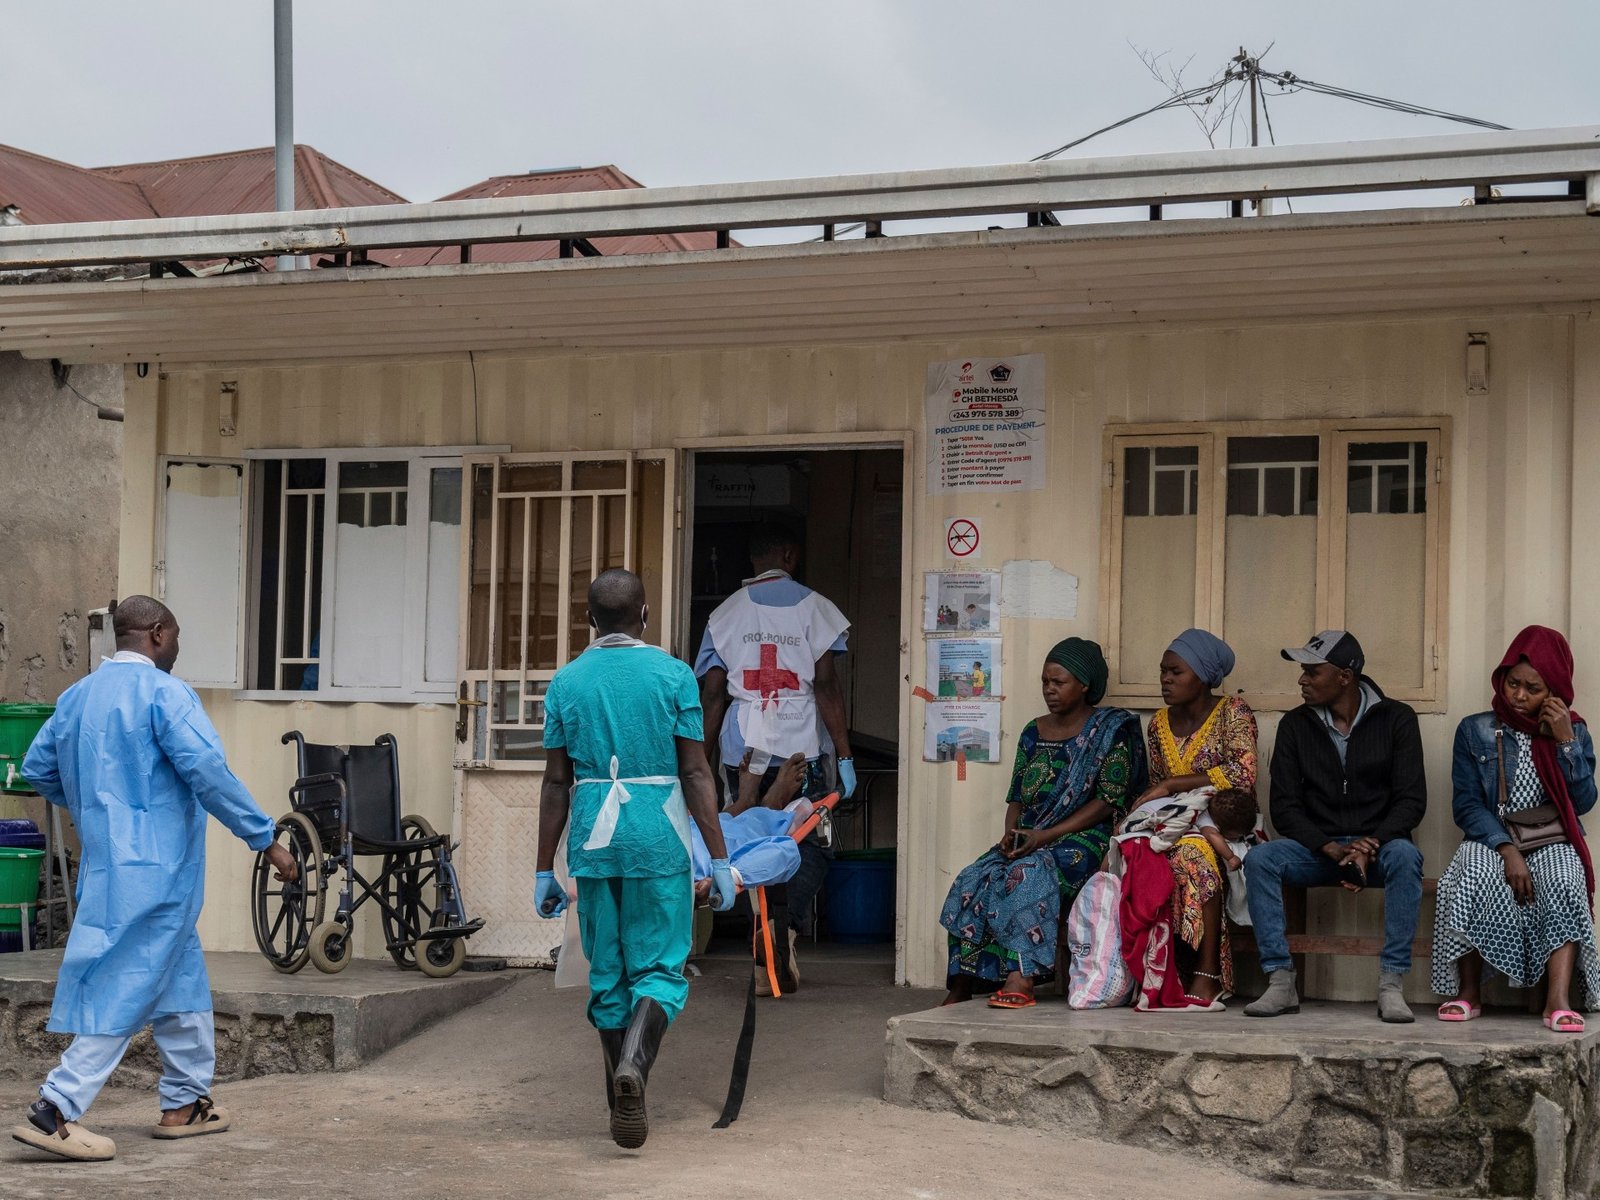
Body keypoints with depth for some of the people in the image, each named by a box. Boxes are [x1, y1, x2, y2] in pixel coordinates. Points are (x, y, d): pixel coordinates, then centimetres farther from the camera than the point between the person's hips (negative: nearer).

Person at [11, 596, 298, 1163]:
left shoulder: (76, 696, 13)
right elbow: (207, 771, -20)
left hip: (107, 862, 9)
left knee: (183, 983, 17)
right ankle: (55, 1111, -9)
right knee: (128, 989, -6)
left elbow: (37, 768, 19)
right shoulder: (164, 691, -12)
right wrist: (266, 840, -16)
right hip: (155, 868, -9)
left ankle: (185, 1103, 23)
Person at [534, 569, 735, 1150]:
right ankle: (633, 1064, -24)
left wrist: (545, 870, 11)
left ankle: (625, 1104, 15)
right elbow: (695, 774, -4)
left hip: (594, 841, 3)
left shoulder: (566, 682, 6)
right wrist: (719, 860, -2)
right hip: (659, 839, -2)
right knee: (659, 968, 3)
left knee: (608, 974, 12)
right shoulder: (672, 674, -1)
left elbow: (556, 783, 5)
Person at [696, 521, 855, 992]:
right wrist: (845, 757, -4)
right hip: (801, 749, -2)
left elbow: (712, 694, 6)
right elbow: (827, 687, -5)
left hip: (742, 751, 3)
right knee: (810, 845, 5)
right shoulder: (813, 607, 2)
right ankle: (788, 927, -21)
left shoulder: (726, 613, 10)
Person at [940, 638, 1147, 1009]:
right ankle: (961, 987, -21)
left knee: (1029, 873, -36)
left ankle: (1021, 979, -41)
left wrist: (1047, 835, -16)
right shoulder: (1034, 732, 16)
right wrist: (1011, 832, -7)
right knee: (973, 880, -21)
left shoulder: (1112, 729, -2)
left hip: (1084, 838, -6)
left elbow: (1110, 800, -10)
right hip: (1029, 840, 6)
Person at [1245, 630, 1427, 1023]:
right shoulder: (1295, 725, 6)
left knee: (1405, 856, -36)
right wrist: (1331, 848, -17)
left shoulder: (1396, 719, 0)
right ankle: (1280, 982, -27)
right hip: (1317, 848, 2)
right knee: (1259, 859, -27)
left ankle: (1391, 984, -32)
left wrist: (1370, 844, -23)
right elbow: (1284, 806, -1)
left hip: (1377, 844, -2)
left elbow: (1412, 800, -6)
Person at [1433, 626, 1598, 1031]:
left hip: (1552, 843, 1)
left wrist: (1566, 742, -11)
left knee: (1565, 880, -34)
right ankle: (1469, 992, -23)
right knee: (1475, 875, -34)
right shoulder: (1475, 731, 6)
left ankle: (1558, 999, -41)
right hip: (1492, 840, -1)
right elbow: (1467, 805, -2)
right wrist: (1506, 849, -18)